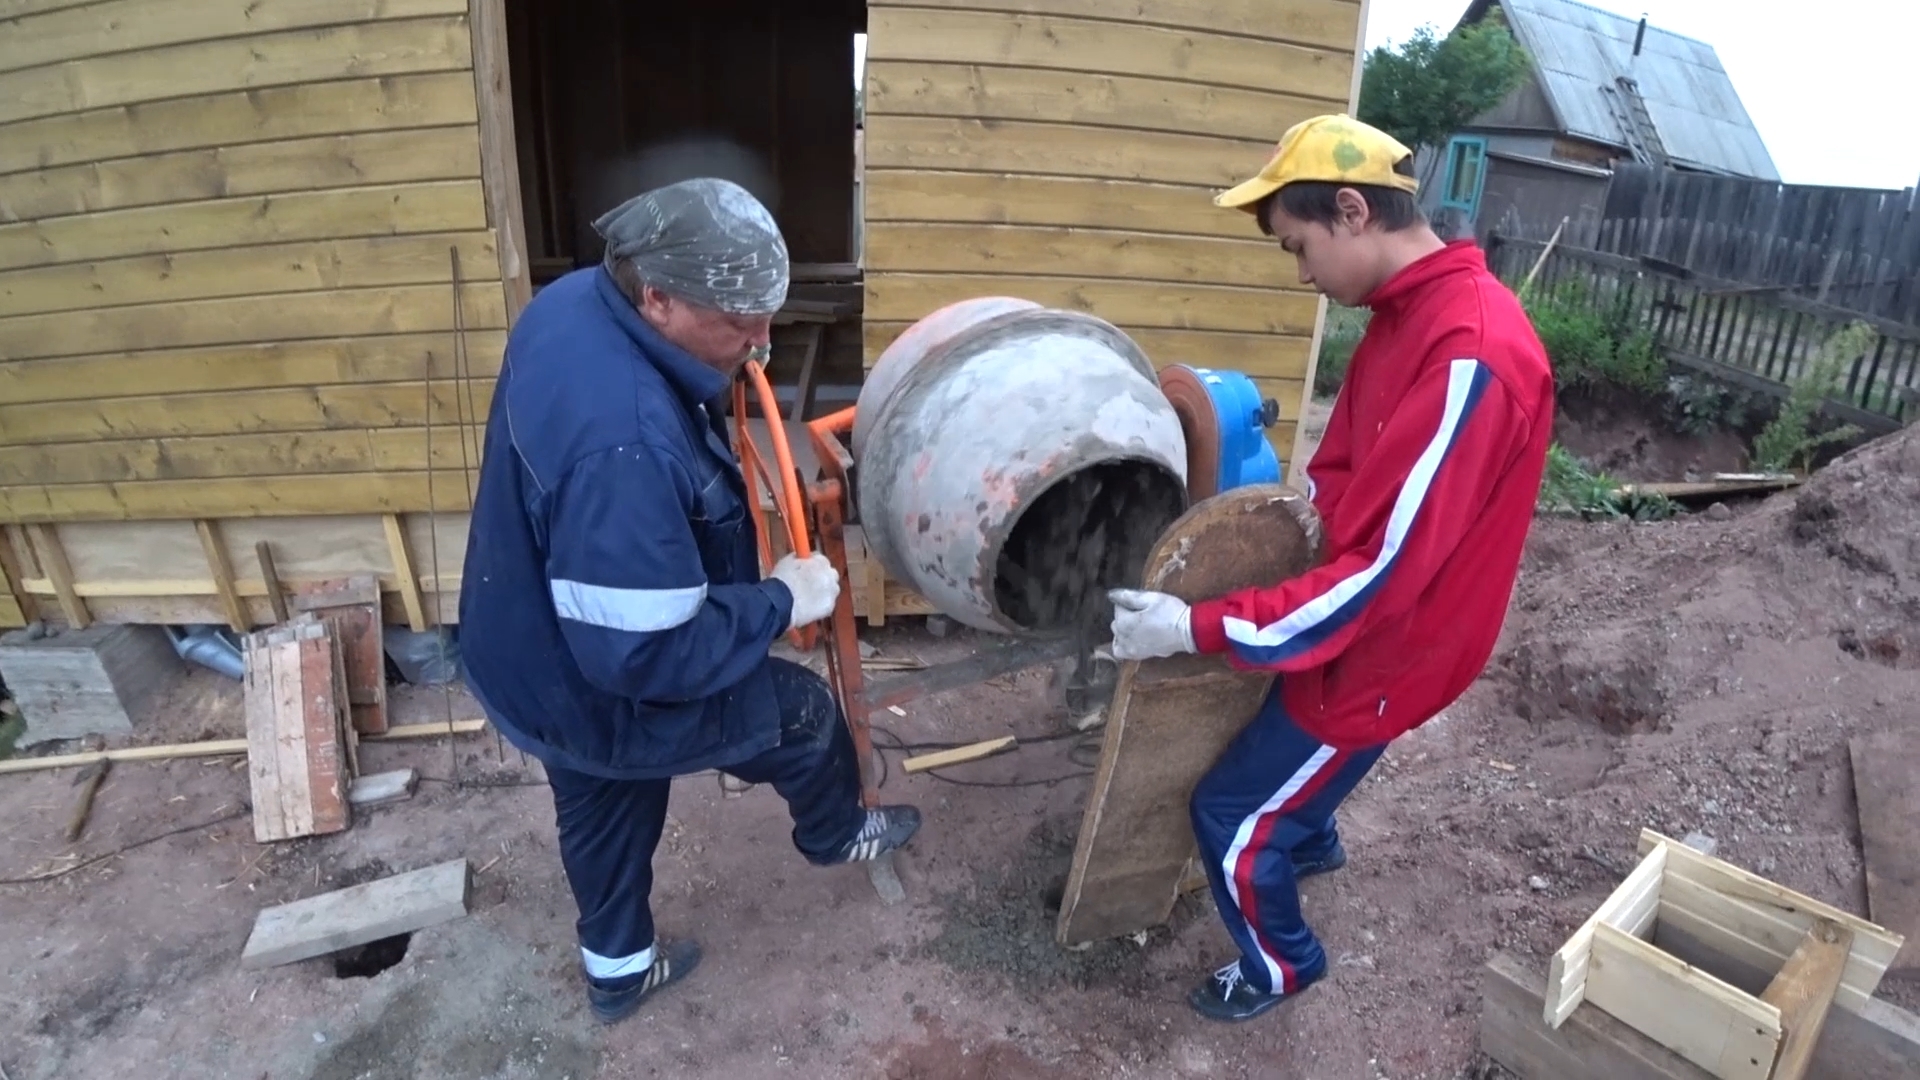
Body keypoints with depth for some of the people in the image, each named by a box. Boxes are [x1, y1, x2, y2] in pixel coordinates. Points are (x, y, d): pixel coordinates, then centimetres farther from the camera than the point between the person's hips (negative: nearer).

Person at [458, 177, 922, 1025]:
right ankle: (835, 836, 47)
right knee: (804, 711, 14)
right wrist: (782, 600, -22)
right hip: (594, 695, -9)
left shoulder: (573, 302, -10)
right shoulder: (624, 445, -41)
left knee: (604, 813, 30)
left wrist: (728, 362, -3)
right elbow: (648, 655, -35)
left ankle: (618, 969, 57)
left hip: (539, 649, 9)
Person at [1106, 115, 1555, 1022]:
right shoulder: (1406, 315, 0)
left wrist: (1196, 627, -31)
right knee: (1259, 713, 31)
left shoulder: (1471, 360, -32)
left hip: (1381, 656, -9)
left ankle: (1281, 965, 33)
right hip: (1353, 627, 9)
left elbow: (1381, 574, -33)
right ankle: (1310, 840, 61)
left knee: (1229, 815, 5)